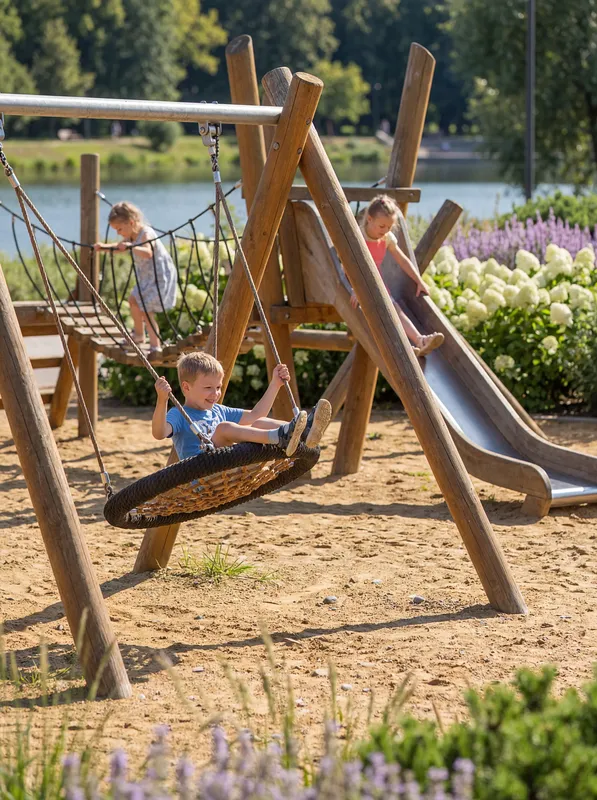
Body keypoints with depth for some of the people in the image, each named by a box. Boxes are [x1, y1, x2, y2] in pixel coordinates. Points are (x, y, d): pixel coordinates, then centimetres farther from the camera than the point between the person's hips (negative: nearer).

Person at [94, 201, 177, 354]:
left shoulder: (146, 234, -26)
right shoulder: (132, 236, 4)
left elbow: (148, 253, -45)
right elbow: (118, 247, 19)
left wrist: (131, 247, -59)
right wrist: (103, 247, 3)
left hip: (160, 276, -11)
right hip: (147, 276, 11)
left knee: (145, 309, -14)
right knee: (134, 301, 24)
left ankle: (155, 346, -10)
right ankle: (139, 335, 42)